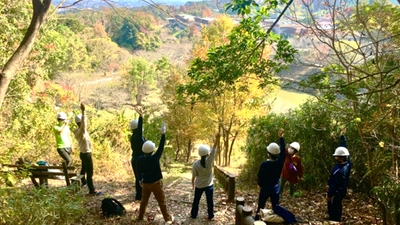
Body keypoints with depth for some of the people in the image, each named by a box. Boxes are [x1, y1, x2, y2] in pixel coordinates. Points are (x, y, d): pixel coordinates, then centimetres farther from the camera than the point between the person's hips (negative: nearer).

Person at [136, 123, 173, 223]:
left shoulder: (139, 159, -11)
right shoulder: (154, 158, -25)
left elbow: (138, 171, 3)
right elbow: (161, 148, -22)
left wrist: (140, 180, 22)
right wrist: (163, 134, -21)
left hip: (146, 183, 4)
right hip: (156, 183, -4)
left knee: (144, 200, 22)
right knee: (162, 201, 9)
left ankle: (140, 217, 33)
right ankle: (167, 218, 20)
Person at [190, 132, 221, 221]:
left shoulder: (196, 163, -16)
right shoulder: (209, 161, -18)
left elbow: (194, 175, -7)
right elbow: (213, 150, -17)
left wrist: (192, 183, 11)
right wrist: (217, 139, -19)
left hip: (199, 185, 0)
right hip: (209, 185, 0)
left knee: (196, 200, 18)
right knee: (209, 201, 13)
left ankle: (193, 215, 30)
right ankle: (210, 216, 22)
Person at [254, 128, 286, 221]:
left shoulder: (264, 164, -23)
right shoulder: (280, 162, -16)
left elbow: (260, 177, -10)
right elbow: (283, 151, -3)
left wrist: (260, 185, 11)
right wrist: (281, 137, 1)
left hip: (265, 189, -2)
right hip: (275, 189, 2)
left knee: (260, 207, 12)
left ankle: (256, 219, 23)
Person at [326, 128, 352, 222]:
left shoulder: (340, 171, -35)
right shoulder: (347, 163, -12)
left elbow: (335, 185, -27)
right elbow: (343, 148, -2)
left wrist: (329, 195, -16)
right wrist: (342, 136, 2)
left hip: (337, 192, -9)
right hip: (341, 190, 9)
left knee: (333, 209, 6)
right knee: (337, 207, 25)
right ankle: (336, 220, 41)